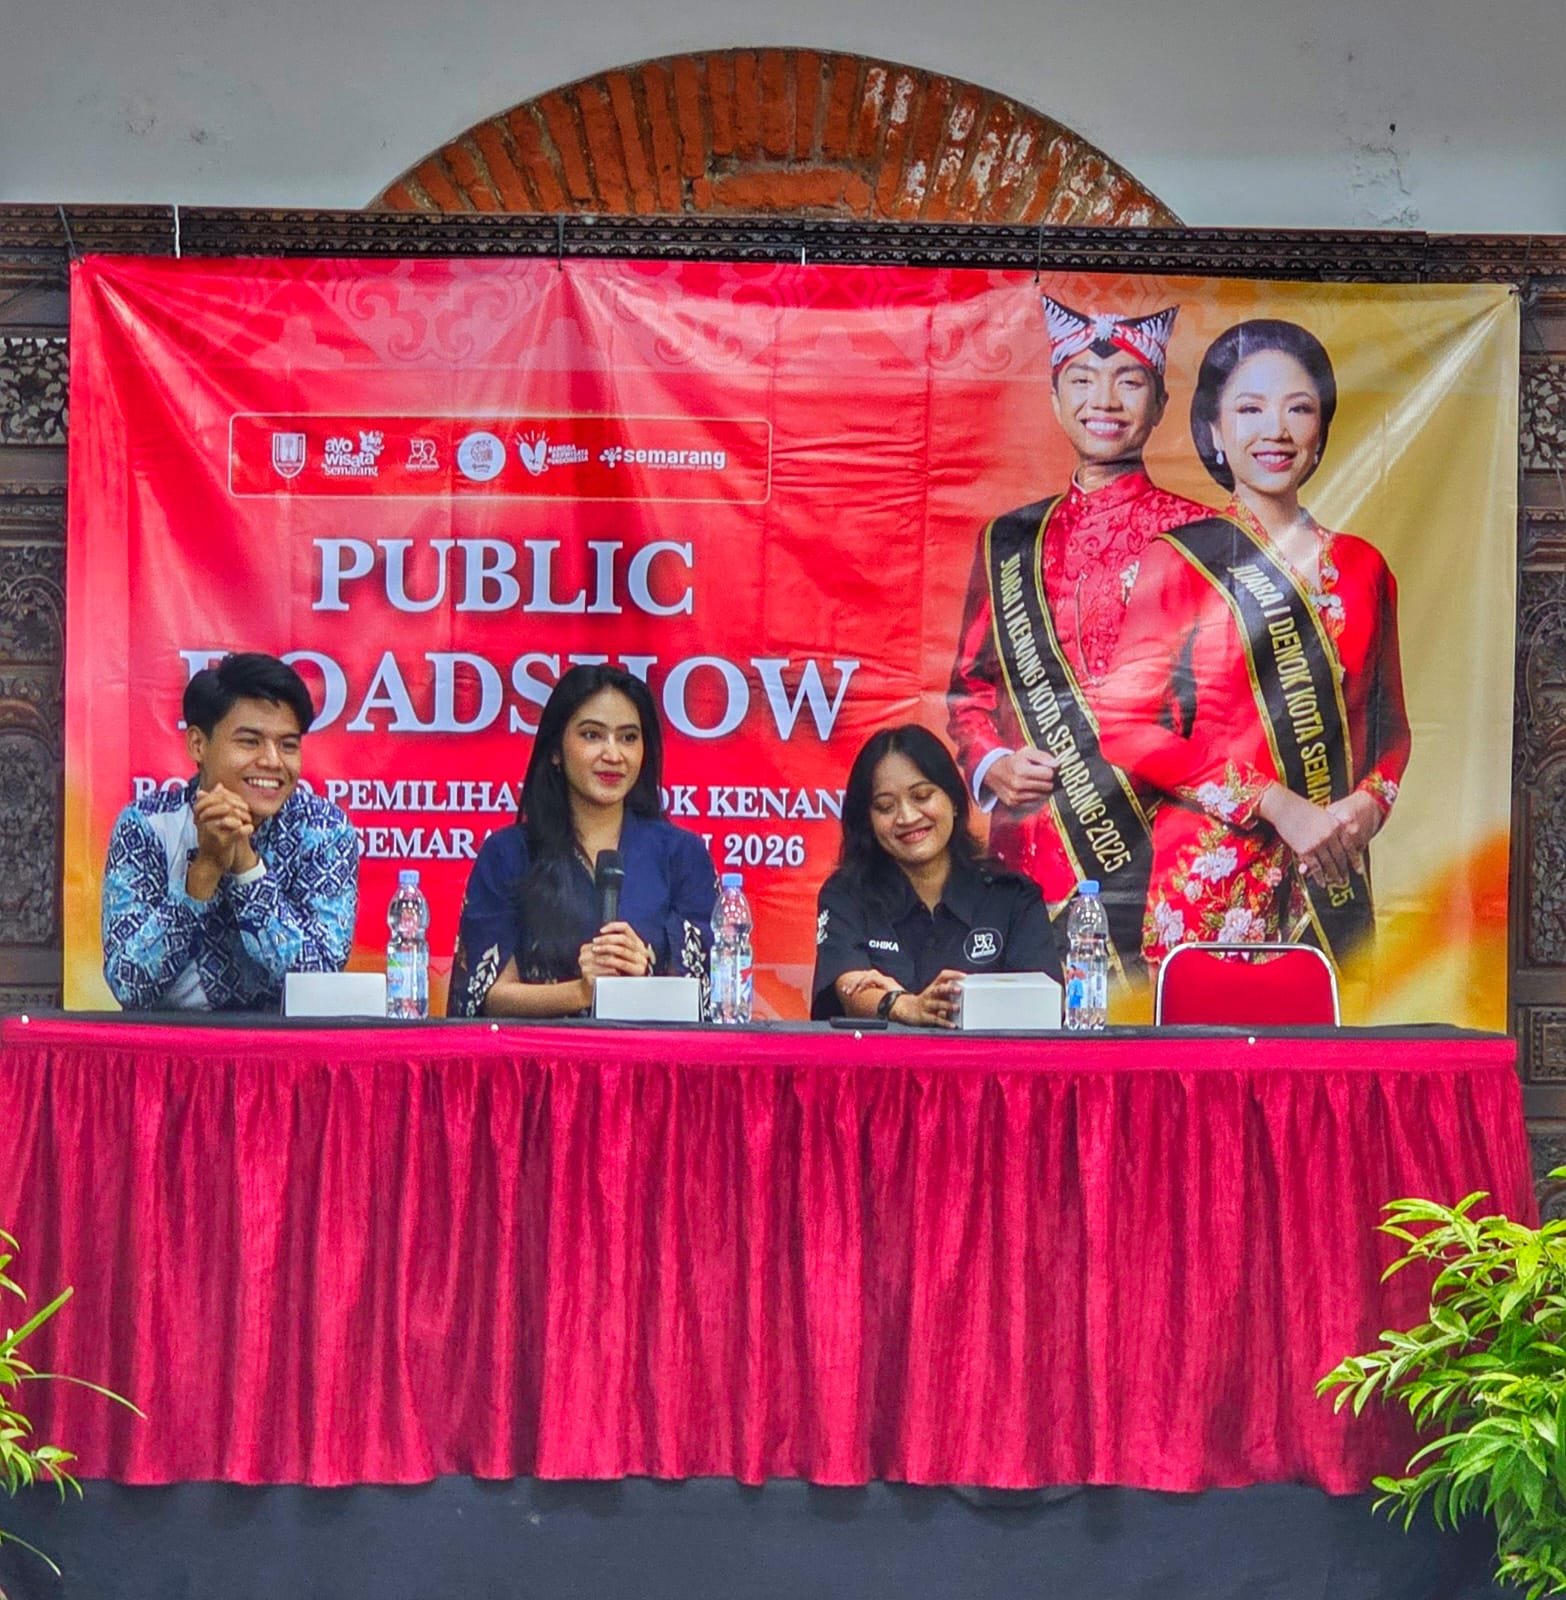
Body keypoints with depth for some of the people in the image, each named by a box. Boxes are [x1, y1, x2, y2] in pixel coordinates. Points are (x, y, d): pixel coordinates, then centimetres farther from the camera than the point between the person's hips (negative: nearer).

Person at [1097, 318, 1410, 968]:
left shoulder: (1362, 566, 11)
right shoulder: (1178, 561, -1)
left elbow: (1389, 723, 17)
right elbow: (1127, 726, -8)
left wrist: (1370, 802, -4)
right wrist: (1275, 803, -14)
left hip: (1334, 883, 4)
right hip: (1213, 877, -4)